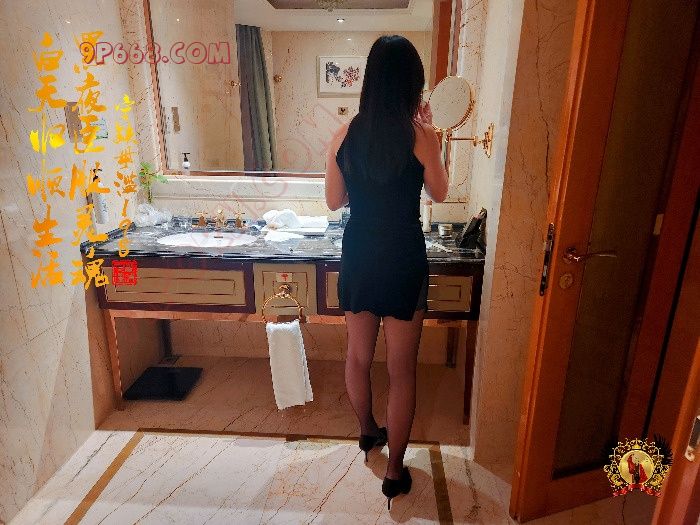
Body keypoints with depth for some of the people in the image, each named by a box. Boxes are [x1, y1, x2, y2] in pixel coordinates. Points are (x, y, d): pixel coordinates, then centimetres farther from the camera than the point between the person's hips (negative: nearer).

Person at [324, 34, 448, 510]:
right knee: (402, 370, 11)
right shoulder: (421, 138, -12)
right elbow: (439, 194, 5)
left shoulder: (345, 135, -5)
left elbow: (334, 201, 5)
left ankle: (368, 432, 47)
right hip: (403, 262, -3)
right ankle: (395, 471, 26)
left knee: (359, 356, 23)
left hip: (358, 258, 3)